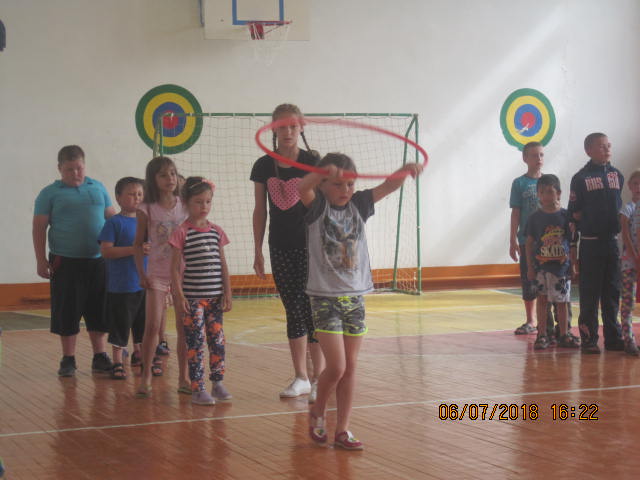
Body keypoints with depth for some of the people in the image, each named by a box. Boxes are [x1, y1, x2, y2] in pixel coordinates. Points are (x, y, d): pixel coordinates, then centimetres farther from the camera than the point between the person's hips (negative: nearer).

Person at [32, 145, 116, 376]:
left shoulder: (98, 188, 10)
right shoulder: (50, 194, 1)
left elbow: (112, 218, 14)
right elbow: (39, 229, 0)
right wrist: (41, 261, -6)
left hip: (98, 261, 3)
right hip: (65, 262, -3)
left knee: (99, 312, 8)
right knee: (66, 313, 2)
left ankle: (100, 356, 18)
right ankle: (68, 359, 13)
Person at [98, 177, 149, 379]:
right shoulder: (114, 222, -8)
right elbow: (106, 250, -17)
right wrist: (134, 249, -23)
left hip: (144, 284, 6)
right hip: (121, 285, -6)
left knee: (142, 324, 16)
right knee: (119, 325, 0)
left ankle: (138, 354, 33)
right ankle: (117, 363, 8)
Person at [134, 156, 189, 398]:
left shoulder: (184, 206, 3)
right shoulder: (146, 210, -3)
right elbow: (138, 244, 3)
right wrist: (141, 274, -4)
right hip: (157, 275, -2)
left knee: (184, 328, 5)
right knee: (152, 326, -8)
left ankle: (183, 378, 14)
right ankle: (146, 378, 1)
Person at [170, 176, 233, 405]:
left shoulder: (217, 232, 9)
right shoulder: (182, 232, -5)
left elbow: (223, 265, 12)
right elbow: (175, 267, -6)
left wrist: (227, 293, 7)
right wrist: (180, 296, -11)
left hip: (215, 297, 5)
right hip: (192, 298, -5)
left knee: (218, 341, 7)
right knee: (195, 343, -2)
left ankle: (218, 384, 19)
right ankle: (198, 389, 3)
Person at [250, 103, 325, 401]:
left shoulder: (312, 163, -5)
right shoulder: (263, 166, 3)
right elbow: (260, 211, 9)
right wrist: (258, 251, 8)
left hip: (309, 245, -3)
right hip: (280, 248, 3)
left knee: (311, 308, -6)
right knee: (293, 310, 8)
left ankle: (319, 378, 3)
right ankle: (300, 378, 16)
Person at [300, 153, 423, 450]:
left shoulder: (358, 205, 5)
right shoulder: (317, 207, -5)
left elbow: (387, 186, -7)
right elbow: (302, 188, -26)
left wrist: (406, 170, -28)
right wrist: (322, 172, -47)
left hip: (355, 297, 4)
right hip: (325, 297, -4)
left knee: (350, 366, 6)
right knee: (336, 367, -8)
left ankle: (342, 430, 15)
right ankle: (317, 412, 19)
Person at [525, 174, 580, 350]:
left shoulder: (565, 216, -1)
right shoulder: (535, 217, -1)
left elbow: (571, 242, 5)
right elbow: (529, 243, 3)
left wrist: (573, 265, 3)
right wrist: (530, 267, 0)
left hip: (562, 265, 0)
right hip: (541, 266, 0)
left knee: (562, 301, 6)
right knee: (542, 299, 5)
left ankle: (564, 335, 16)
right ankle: (542, 335, 12)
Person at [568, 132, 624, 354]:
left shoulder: (617, 175, 9)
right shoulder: (581, 178, -4)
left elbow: (622, 205, 16)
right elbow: (575, 213, -4)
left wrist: (618, 226, 7)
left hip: (613, 241, 5)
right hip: (591, 242, -4)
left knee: (612, 291, 10)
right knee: (590, 293, 0)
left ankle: (613, 336, 18)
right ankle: (589, 338, 6)